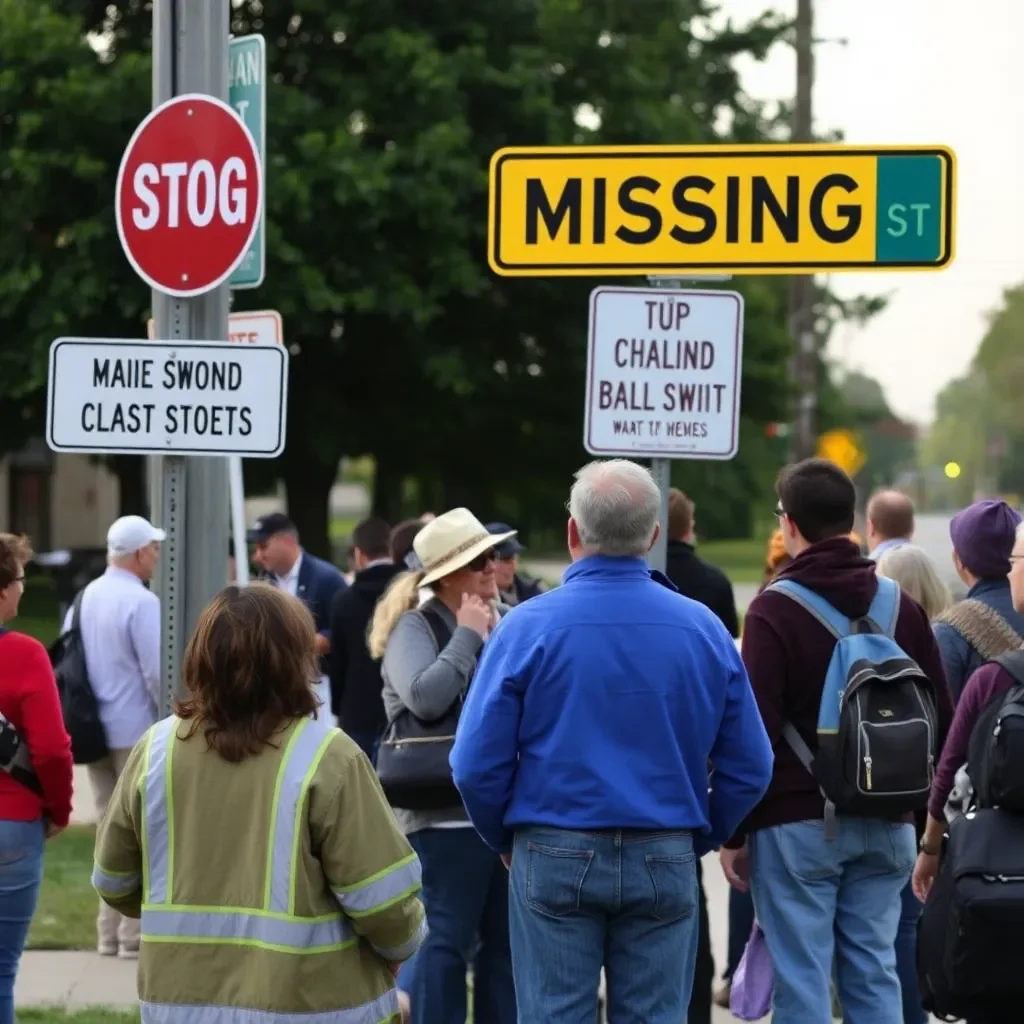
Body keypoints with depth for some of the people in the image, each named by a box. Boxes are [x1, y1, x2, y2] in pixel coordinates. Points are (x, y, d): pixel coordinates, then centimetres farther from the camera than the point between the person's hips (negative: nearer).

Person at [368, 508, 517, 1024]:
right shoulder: (416, 627, -5)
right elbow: (425, 698, -22)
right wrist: (467, 636, -14)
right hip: (447, 810, -6)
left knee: (507, 938, 11)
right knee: (447, 937, -4)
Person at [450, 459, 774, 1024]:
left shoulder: (528, 626, -8)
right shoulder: (703, 629, -1)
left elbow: (477, 763, -8)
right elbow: (749, 767, 1)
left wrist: (504, 840, 9)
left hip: (555, 860, -2)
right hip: (666, 863, 2)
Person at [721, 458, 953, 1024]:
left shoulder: (775, 607, -8)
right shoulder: (902, 605, 7)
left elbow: (754, 729, -11)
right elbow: (941, 719, 8)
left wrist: (734, 832, -5)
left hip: (797, 824, -5)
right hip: (885, 826, 5)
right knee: (874, 975, 9)